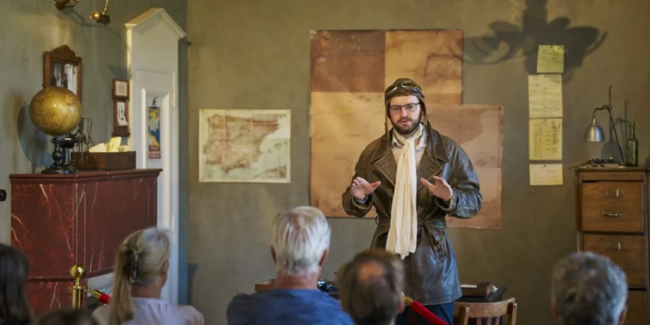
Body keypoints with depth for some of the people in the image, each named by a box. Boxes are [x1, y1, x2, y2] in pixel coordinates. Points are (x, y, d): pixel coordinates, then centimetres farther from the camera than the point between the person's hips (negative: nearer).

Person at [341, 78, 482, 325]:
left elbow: (474, 201, 0)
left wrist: (450, 198, -20)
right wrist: (359, 197, -15)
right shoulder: (373, 153, 6)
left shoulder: (449, 150, 2)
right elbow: (351, 205, 8)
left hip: (433, 259, -1)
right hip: (386, 255, 1)